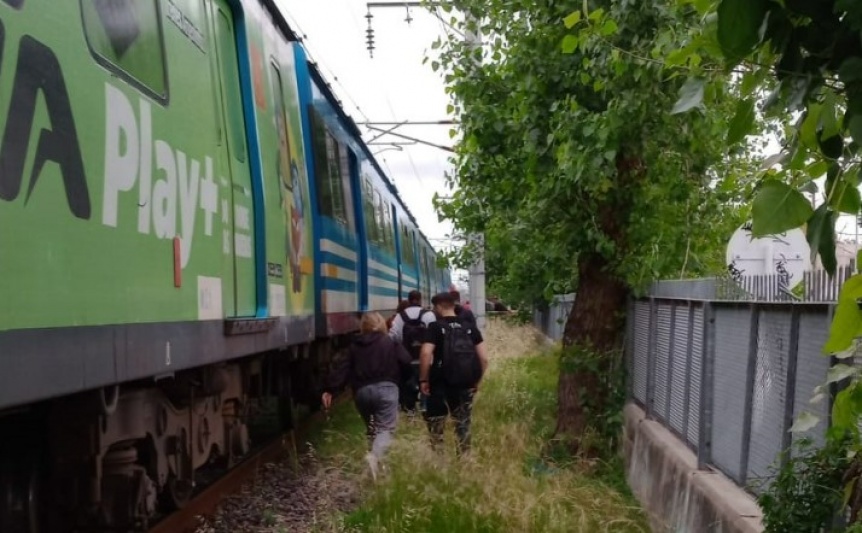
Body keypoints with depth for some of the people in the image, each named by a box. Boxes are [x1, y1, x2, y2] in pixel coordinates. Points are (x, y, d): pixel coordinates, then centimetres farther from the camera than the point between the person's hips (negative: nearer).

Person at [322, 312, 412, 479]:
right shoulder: (390, 343, 5)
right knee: (386, 428, -7)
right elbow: (406, 362, 0)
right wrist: (398, 379, 18)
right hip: (385, 388, -3)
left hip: (362, 391, 3)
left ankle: (377, 457, 19)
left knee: (371, 428, 21)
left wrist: (330, 389, 3)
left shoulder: (355, 346, 12)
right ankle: (375, 456, -32)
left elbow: (343, 369, 5)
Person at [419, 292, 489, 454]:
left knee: (435, 421, 11)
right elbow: (484, 358, 1)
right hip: (466, 385, 4)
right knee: (463, 422, 15)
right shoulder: (470, 327, 6)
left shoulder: (435, 327, -6)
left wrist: (423, 380, -11)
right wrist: (477, 381, 11)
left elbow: (426, 354, -20)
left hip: (441, 383, -3)